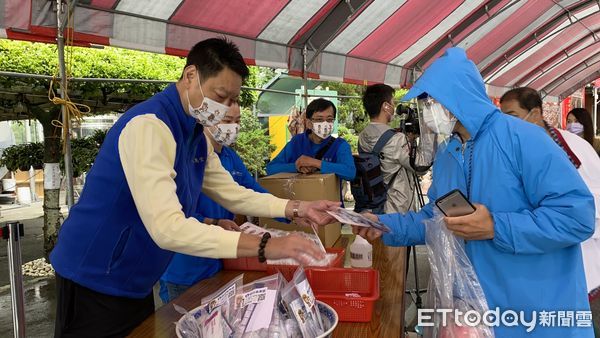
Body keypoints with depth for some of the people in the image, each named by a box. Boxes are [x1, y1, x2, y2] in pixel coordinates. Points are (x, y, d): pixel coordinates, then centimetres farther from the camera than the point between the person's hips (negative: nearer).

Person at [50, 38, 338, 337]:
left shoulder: (196, 136, 3)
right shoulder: (149, 125, -27)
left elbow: (231, 194, 6)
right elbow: (167, 227, -35)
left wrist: (294, 209, -6)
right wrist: (265, 246, -37)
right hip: (95, 280, -8)